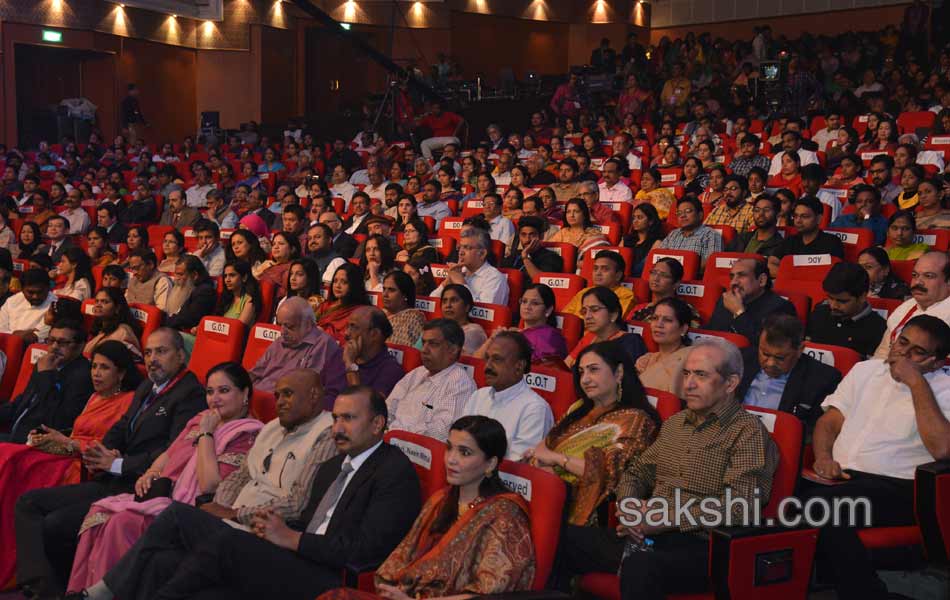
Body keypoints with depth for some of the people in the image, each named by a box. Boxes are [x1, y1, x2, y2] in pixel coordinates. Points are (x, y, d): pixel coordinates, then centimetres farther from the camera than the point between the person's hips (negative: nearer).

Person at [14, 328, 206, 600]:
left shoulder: (190, 394, -12)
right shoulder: (147, 388, 18)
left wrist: (118, 464, -14)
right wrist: (101, 455, -2)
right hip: (111, 482, 10)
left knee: (55, 525, -20)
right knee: (28, 503, 3)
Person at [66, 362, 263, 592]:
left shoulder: (247, 435, -7)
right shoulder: (201, 420, 19)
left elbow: (209, 485, -17)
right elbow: (169, 454, 27)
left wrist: (205, 434, -11)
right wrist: (150, 473, 5)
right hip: (163, 496, 8)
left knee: (122, 523, -27)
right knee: (100, 512, -13)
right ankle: (79, 591, -10)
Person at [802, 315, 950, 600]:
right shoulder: (866, 370, 22)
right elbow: (828, 422, 19)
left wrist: (916, 382, -9)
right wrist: (823, 457, -2)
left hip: (894, 488, -5)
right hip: (839, 478, 5)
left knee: (822, 504, -34)